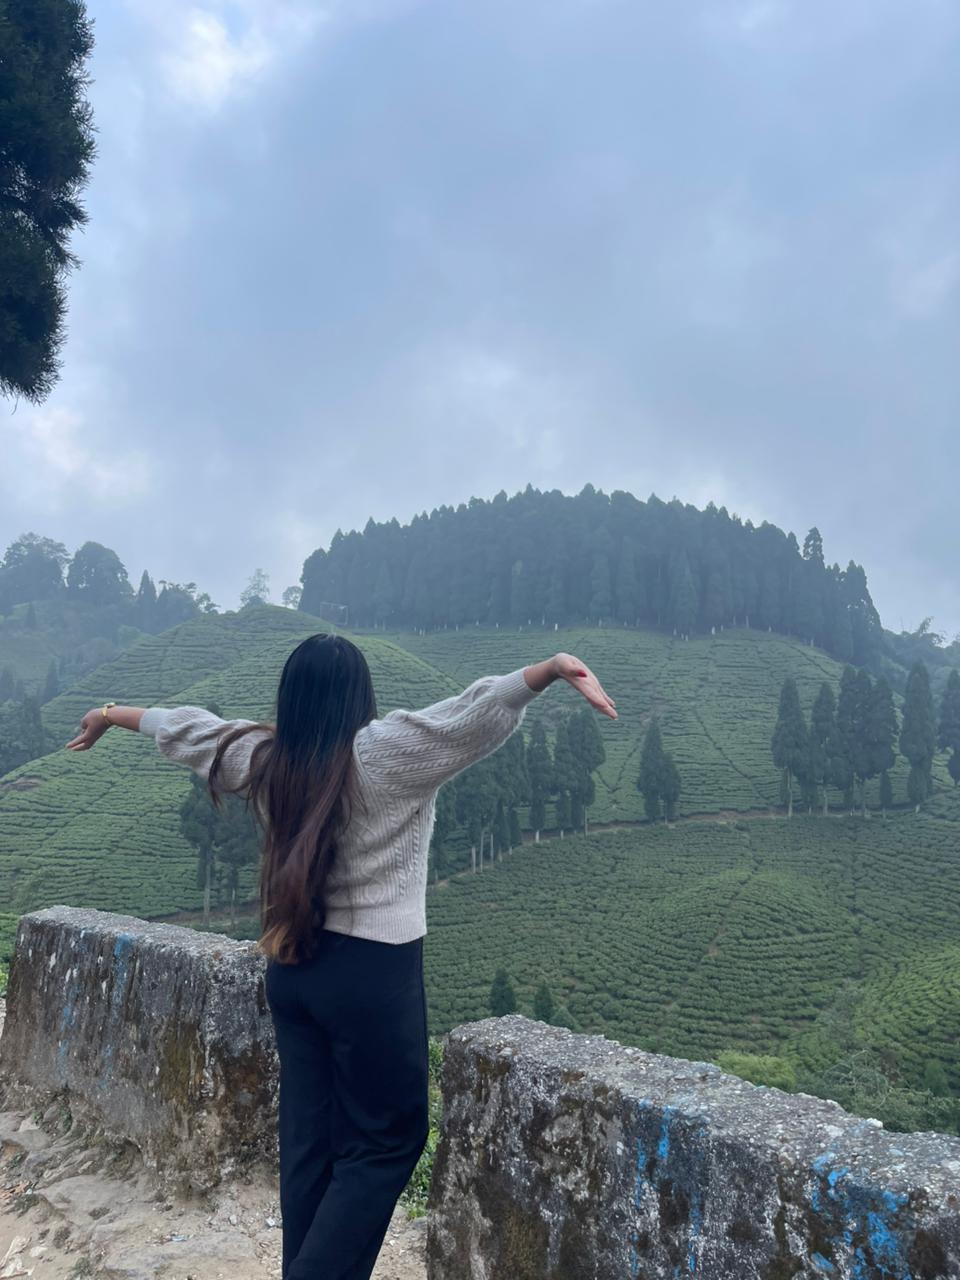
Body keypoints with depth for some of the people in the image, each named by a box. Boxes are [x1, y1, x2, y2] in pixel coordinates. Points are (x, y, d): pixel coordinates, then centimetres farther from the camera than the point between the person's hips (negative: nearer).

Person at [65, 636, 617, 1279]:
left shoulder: (261, 758, 2)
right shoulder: (388, 752, -15)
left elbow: (185, 726, 17)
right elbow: (476, 710, -29)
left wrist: (110, 714, 33)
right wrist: (553, 668, -41)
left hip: (292, 970, 7)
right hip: (373, 974, -6)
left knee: (309, 1136, 17)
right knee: (388, 1140, 7)